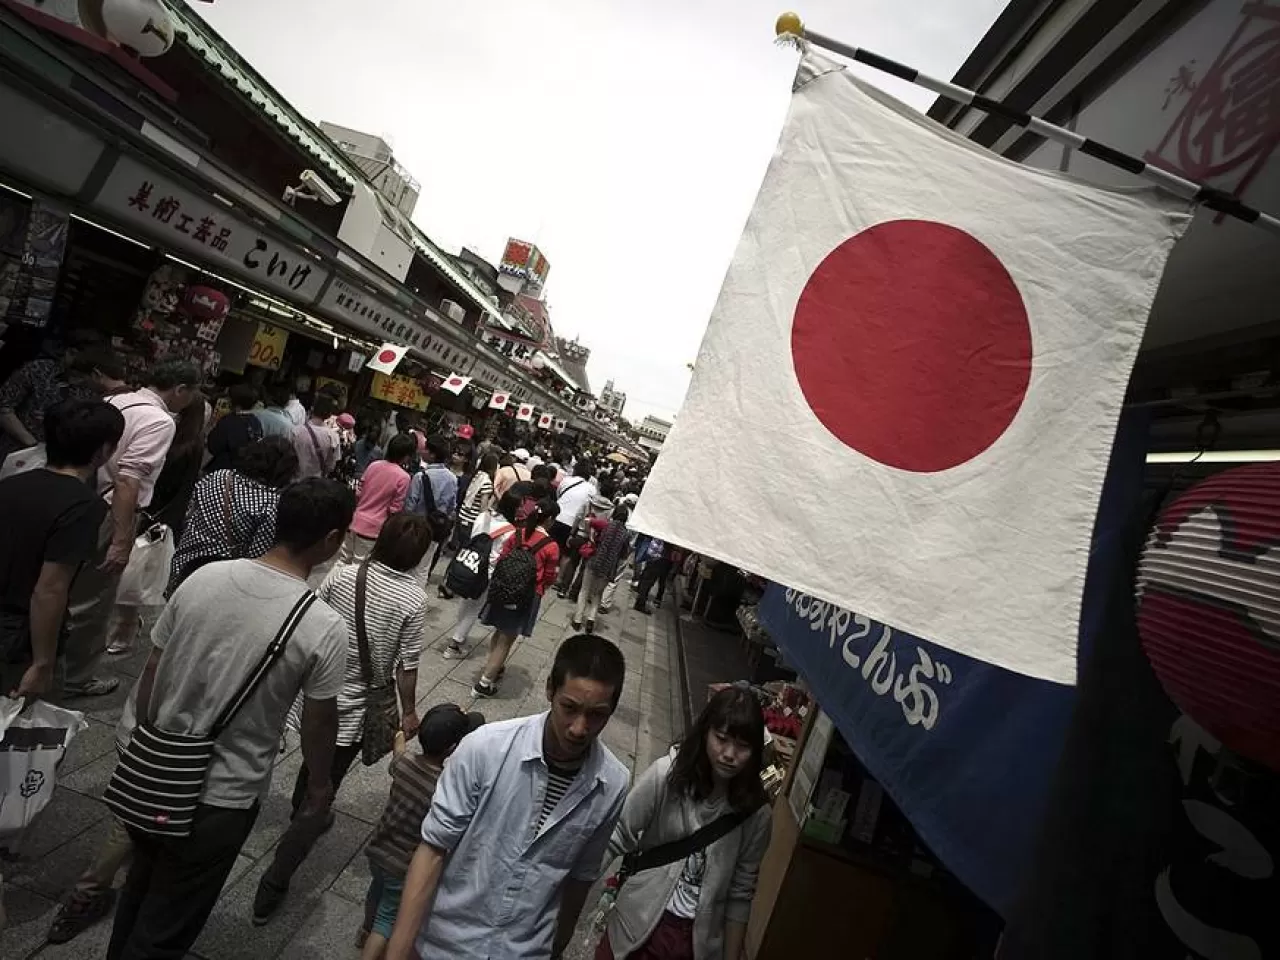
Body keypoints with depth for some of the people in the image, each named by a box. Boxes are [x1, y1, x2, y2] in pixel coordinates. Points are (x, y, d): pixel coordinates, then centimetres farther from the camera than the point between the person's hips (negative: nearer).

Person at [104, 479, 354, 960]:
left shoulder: (203, 577, -12)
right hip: (220, 798, -5)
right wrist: (320, 785, 7)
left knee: (141, 886, 32)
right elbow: (319, 722, -12)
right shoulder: (324, 627, -24)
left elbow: (152, 671, -1)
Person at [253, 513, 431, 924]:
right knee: (324, 787, 10)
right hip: (357, 707, -4)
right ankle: (273, 885, 13)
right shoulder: (413, 599, -20)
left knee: (314, 759, 31)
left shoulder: (343, 573, -11)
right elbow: (407, 665, -15)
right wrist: (409, 711, 0)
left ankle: (301, 819, 57)